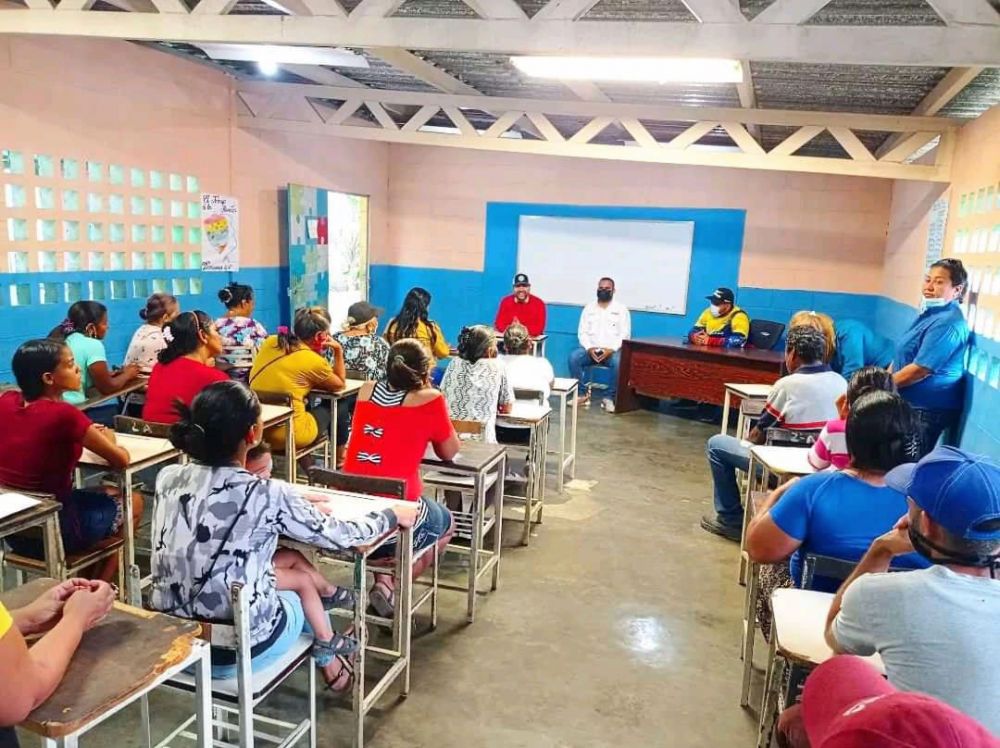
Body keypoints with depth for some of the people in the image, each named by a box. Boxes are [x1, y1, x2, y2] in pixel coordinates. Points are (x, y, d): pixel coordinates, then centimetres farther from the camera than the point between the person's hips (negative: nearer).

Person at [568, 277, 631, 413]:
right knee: (573, 357, -27)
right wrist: (589, 348, -13)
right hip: (590, 349, 2)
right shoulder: (589, 308, 13)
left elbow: (625, 335, -2)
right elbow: (582, 332, 7)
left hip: (612, 350, -2)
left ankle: (609, 397, -21)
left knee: (618, 362, -35)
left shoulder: (621, 309, 7)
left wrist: (611, 349, -17)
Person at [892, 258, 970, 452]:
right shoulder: (932, 313, 12)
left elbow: (920, 370, -24)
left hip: (927, 409, -10)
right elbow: (904, 356, 18)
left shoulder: (948, 323, -21)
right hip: (912, 404, 10)